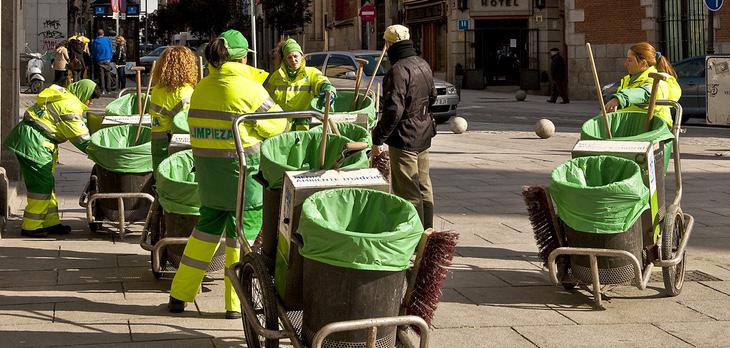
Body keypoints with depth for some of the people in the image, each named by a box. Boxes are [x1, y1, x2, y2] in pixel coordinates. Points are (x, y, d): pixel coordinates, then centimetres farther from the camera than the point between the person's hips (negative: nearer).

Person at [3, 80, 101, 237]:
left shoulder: (63, 94, 16)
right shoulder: (70, 106, -15)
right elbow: (81, 138, -12)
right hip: (33, 141, -11)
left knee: (47, 183, 15)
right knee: (42, 184, -7)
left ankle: (51, 222, 21)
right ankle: (31, 227, -2)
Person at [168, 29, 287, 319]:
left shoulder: (200, 89, 4)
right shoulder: (250, 90, -12)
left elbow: (197, 127, 5)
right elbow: (279, 124, -6)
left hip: (207, 170, 6)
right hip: (242, 171, -5)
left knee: (208, 227, 18)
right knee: (243, 233, 6)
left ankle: (180, 294, 22)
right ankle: (236, 304, 13)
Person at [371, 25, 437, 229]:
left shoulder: (398, 70, -20)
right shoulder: (423, 65, 8)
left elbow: (393, 110, -26)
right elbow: (432, 96, 23)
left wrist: (379, 139, -20)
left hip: (404, 138, -9)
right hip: (424, 135, 9)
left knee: (407, 191, -4)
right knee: (423, 187, 18)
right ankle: (427, 230, 26)